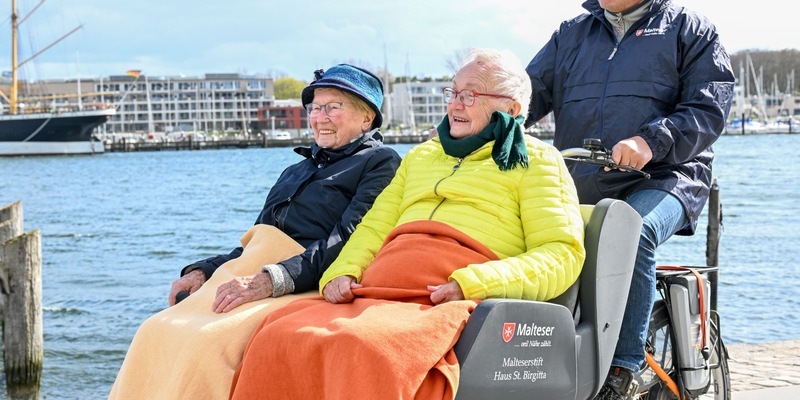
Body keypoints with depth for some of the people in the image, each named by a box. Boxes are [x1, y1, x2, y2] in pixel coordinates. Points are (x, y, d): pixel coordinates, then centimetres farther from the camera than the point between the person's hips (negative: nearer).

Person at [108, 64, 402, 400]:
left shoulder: (380, 163, 5)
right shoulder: (295, 171, 31)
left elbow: (348, 240, -11)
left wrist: (270, 281, -22)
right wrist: (203, 271, 8)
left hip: (311, 289, -8)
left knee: (210, 341, -32)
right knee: (156, 333, -17)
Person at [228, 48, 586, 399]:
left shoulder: (536, 160, 15)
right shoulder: (420, 156, 33)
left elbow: (562, 254, 2)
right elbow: (375, 227, 27)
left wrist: (473, 284, -13)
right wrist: (341, 273, 3)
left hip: (453, 304, -5)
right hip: (376, 292, 6)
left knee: (366, 346, -37)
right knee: (276, 339, -24)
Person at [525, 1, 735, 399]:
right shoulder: (571, 34, 25)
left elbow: (710, 108, -1)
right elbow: (530, 92, 15)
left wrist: (651, 142, -20)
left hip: (661, 177, -4)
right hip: (576, 187, 4)